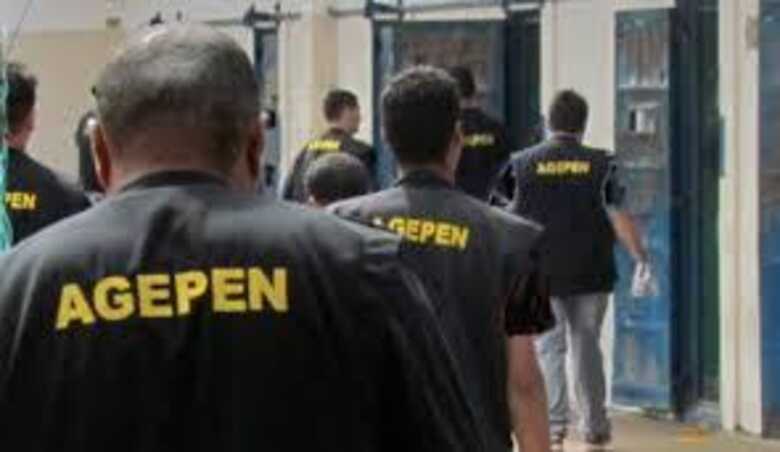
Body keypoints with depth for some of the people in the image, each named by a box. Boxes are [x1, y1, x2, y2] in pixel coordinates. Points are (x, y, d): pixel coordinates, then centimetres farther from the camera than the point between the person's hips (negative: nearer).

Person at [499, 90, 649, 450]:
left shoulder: (524, 163, -3)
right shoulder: (600, 164, -3)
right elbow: (619, 218, -6)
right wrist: (641, 257, 2)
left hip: (542, 273, -1)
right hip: (591, 273, 1)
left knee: (549, 348, 7)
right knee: (586, 346, 11)